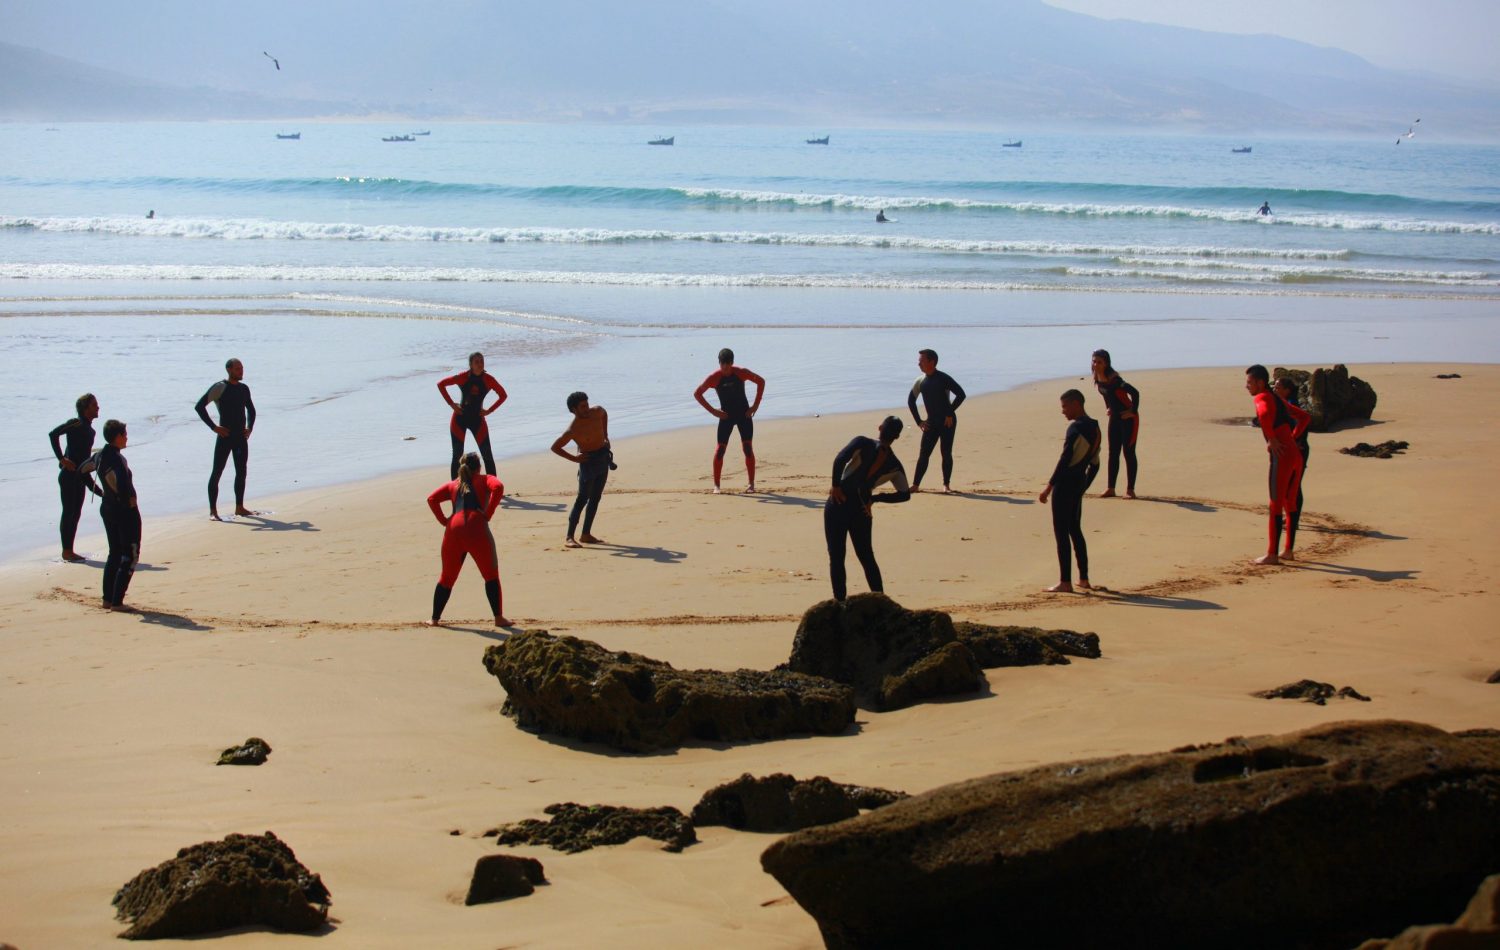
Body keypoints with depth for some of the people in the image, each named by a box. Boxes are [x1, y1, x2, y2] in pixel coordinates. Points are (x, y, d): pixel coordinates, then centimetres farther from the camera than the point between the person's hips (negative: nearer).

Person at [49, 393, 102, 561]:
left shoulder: (89, 429, 12)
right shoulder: (76, 423, -14)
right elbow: (53, 434, -25)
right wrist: (62, 459, -23)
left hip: (81, 474, 9)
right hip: (69, 474, -9)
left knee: (76, 513, 11)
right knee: (68, 513, -4)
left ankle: (69, 550, 17)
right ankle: (66, 551, 0)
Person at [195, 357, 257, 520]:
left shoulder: (244, 389, 12)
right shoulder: (220, 387, -9)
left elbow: (251, 410, 28)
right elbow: (199, 406, -13)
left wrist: (250, 427, 12)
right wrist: (214, 427, -15)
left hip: (241, 437, 7)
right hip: (225, 436, -7)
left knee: (241, 472, 11)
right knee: (217, 472, -5)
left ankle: (239, 508, 21)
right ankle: (213, 510, -5)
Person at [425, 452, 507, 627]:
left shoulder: (452, 485, 24)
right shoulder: (485, 480, 17)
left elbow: (432, 499, 9)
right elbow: (498, 487, -6)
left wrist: (444, 521, 11)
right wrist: (488, 514, -3)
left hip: (454, 530, 3)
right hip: (477, 529, -3)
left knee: (447, 578, 17)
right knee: (491, 575, 8)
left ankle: (435, 618, 20)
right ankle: (498, 617, 2)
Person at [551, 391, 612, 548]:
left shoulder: (597, 412, -6)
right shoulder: (573, 430, -22)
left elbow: (605, 414, 20)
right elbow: (555, 447, -15)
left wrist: (605, 436, 13)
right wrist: (573, 458, -16)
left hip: (604, 458, 7)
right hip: (589, 461, -7)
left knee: (595, 498, 9)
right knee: (582, 499, -11)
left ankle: (586, 534, 15)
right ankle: (569, 538, -12)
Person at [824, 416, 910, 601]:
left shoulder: (863, 443, -7)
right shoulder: (894, 465, 4)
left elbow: (840, 459, -22)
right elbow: (904, 494, 8)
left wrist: (836, 486, -11)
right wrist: (875, 498, 11)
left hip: (838, 506, -3)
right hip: (861, 510, 3)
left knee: (836, 558, 4)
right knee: (867, 558, 17)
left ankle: (840, 601, 1)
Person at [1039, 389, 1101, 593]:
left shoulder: (1076, 428, -15)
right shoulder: (1094, 429, 12)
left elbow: (1065, 460, -21)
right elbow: (1095, 464, 16)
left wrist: (1049, 487, -20)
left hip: (1065, 484, -9)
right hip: (1079, 484, 9)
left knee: (1061, 532, -5)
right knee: (1075, 530, 18)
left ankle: (1065, 582, -6)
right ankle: (1084, 579, 20)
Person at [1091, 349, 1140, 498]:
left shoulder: (1113, 379, -25)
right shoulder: (1098, 379, -1)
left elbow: (1134, 392, -30)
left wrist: (1133, 411, -22)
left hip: (1128, 418, -8)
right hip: (1115, 418, 8)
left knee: (1128, 452, -3)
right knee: (1113, 453, 9)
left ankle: (1130, 490, 2)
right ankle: (1111, 489, 14)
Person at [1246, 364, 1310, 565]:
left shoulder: (1263, 398, -7)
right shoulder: (1278, 400, 20)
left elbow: (1264, 414, -33)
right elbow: (1305, 417, 29)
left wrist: (1271, 439, -20)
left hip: (1281, 457, -9)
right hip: (1295, 456, 9)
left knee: (1276, 506, -4)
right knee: (1290, 504, 15)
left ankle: (1272, 554, -2)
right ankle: (1288, 551, 21)